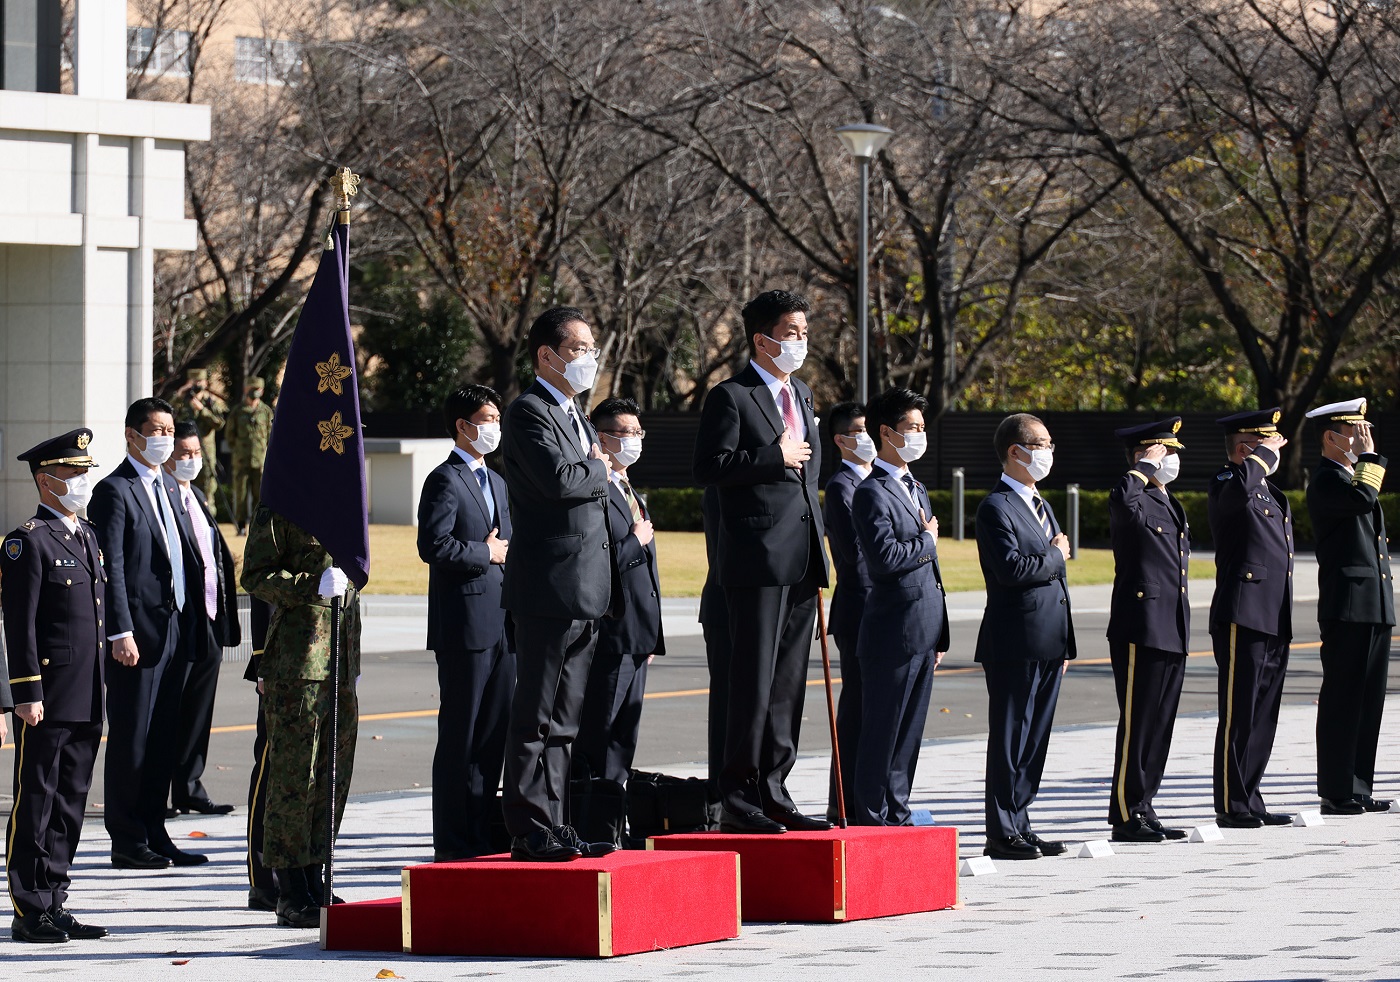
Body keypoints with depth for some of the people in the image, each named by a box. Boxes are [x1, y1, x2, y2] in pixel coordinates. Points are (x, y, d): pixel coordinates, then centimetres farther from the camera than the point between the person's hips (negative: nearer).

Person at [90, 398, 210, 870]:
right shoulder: (114, 491, -7)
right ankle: (126, 842, 3)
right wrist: (121, 632, -19)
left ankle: (155, 834, 16)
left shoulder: (170, 489, 18)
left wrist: (195, 624, 14)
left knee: (163, 740, 11)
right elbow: (111, 568, -13)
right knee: (131, 740, -2)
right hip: (139, 635, -8)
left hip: (177, 631, 8)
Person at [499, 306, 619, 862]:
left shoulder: (574, 414, 21)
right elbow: (559, 480, -24)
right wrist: (599, 468, -6)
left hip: (585, 593, 9)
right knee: (536, 719, -6)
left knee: (563, 722, 11)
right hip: (549, 591, -9)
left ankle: (555, 827, 15)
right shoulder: (529, 413, -10)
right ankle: (530, 832, -5)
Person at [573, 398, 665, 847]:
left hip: (636, 635, 10)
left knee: (622, 741, 12)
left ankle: (612, 832, 16)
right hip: (607, 633, -10)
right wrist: (637, 543, -10)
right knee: (596, 740, -7)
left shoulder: (634, 497, 21)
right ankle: (592, 836, -6)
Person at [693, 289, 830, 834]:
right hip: (758, 559, -8)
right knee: (753, 680, -8)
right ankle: (737, 798, -5)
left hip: (802, 559, 8)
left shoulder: (802, 395, 19)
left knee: (789, 682, 9)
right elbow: (709, 466, -15)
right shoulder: (730, 397, -6)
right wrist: (776, 457, -15)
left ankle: (773, 791, 13)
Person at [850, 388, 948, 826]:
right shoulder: (872, 493, -11)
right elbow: (887, 558, -24)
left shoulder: (916, 490, 19)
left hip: (922, 635, 9)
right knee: (881, 732, -3)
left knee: (909, 731, 11)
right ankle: (872, 819, 1)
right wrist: (927, 541, -7)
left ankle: (897, 814, 17)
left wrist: (939, 636, 20)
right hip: (892, 633, -9)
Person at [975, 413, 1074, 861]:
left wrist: (1064, 643, 19)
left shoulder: (1040, 505, 20)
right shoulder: (996, 508, -10)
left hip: (1047, 644, 9)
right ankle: (1002, 834, -3)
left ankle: (1019, 826, 15)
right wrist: (1056, 556, -8)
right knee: (1010, 740, -5)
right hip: (1015, 643, -9)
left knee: (1034, 739, 10)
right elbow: (1012, 568, -24)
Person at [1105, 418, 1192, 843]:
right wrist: (1146, 467, -18)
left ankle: (1143, 809, 15)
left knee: (1159, 726, 10)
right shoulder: (1132, 501, -8)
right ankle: (1126, 816, -3)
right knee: (1136, 724, -6)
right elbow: (1123, 501, -35)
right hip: (1141, 629, -9)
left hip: (1173, 633, 9)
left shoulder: (1172, 507, 20)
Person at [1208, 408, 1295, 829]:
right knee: (1238, 716, -5)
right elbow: (1241, 483, -35)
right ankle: (1230, 806, -2)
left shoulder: (1273, 494, 21)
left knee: (1263, 718, 11)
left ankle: (1249, 800, 17)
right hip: (1242, 620, -9)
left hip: (1276, 622, 9)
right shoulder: (1226, 487, -8)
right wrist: (1266, 455, -16)